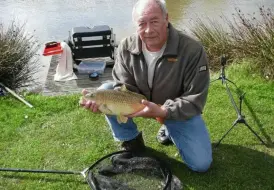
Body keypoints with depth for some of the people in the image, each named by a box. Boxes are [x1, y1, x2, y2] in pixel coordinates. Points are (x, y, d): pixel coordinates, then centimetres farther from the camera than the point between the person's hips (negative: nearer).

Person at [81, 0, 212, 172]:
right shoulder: (126, 47, -17)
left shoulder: (192, 50, -27)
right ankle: (132, 141, 1)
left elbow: (195, 101, -24)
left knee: (201, 164, -12)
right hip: (141, 103, 2)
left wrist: (162, 111, -39)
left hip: (178, 112, -2)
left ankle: (170, 130, 19)